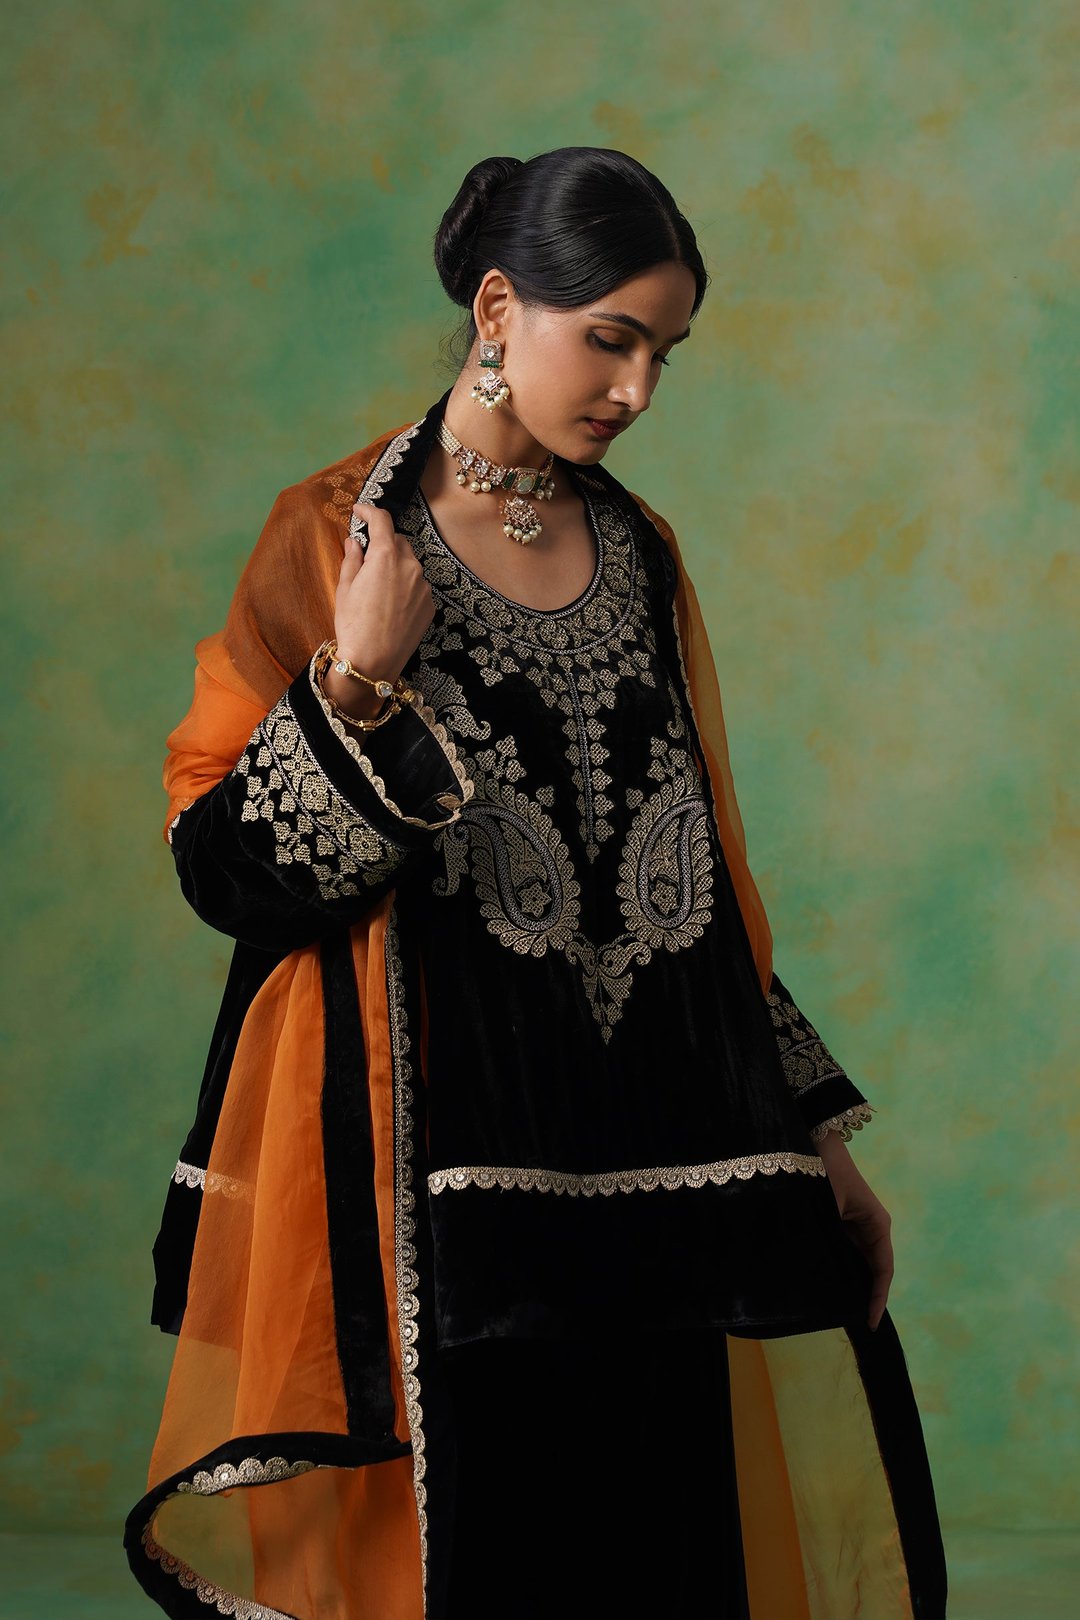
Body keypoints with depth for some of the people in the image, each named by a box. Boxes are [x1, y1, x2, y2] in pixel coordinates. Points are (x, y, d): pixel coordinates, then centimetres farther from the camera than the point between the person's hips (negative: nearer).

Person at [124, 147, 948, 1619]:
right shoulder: (339, 538, -3)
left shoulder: (639, 554, 12)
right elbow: (226, 868, -7)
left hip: (653, 1164, 5)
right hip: (440, 1167, -4)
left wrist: (810, 1135, 14)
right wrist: (359, 688, -21)